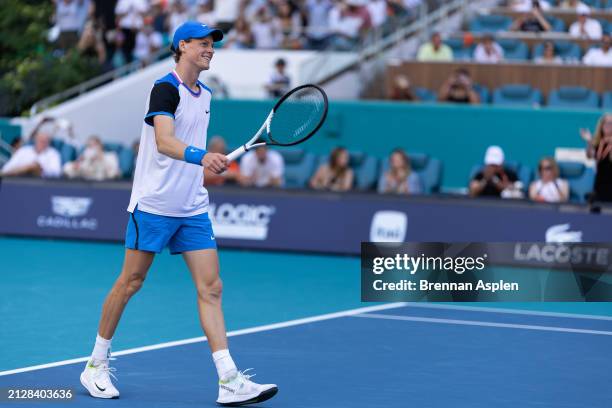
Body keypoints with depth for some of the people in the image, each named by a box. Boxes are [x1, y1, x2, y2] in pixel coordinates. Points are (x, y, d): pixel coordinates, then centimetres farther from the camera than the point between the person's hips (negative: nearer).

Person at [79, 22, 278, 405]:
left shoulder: (205, 95, 12)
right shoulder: (165, 89, -13)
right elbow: (164, 142, -29)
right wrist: (200, 156, -44)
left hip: (193, 209, 7)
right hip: (154, 205, -7)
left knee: (211, 288, -3)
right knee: (130, 283, 3)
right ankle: (96, 366, 19)